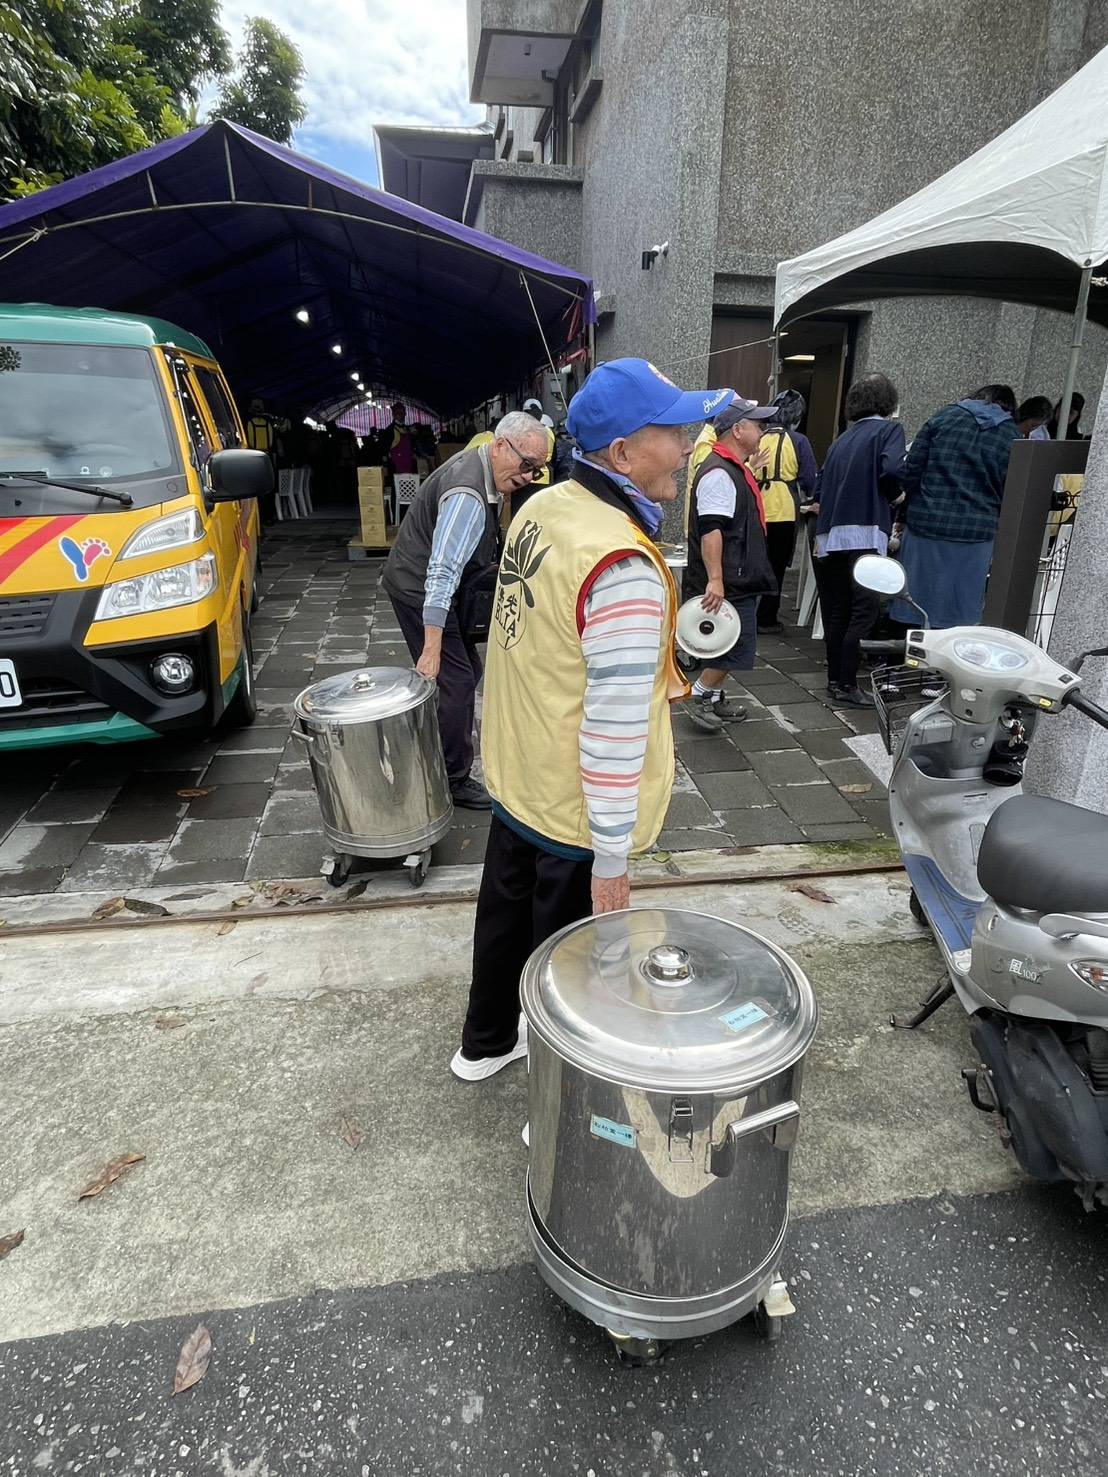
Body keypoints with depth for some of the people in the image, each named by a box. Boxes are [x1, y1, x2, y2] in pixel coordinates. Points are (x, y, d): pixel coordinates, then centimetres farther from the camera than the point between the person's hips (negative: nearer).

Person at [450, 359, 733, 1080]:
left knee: (505, 913, 25)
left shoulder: (541, 509, -1)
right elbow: (614, 729, -27)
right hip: (574, 811, -8)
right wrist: (611, 858, -18)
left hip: (512, 778, 9)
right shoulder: (624, 568, -29)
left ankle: (486, 1042, 50)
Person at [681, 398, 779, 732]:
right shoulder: (719, 473, -18)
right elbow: (710, 530, -26)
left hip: (739, 579, 11)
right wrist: (715, 579, -30)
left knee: (731, 645, 16)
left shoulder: (736, 469, 16)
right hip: (728, 582, -11)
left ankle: (714, 698, 26)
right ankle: (698, 695, 6)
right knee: (739, 646, -7)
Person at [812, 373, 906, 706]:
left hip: (830, 535, 7)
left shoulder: (843, 438, 21)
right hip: (865, 532, -7)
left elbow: (820, 488, 20)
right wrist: (896, 496, 3)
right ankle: (847, 685, -8)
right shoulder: (889, 429, 4)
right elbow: (890, 469, -14)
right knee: (865, 609, -6)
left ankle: (835, 679, 18)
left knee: (836, 611, 11)